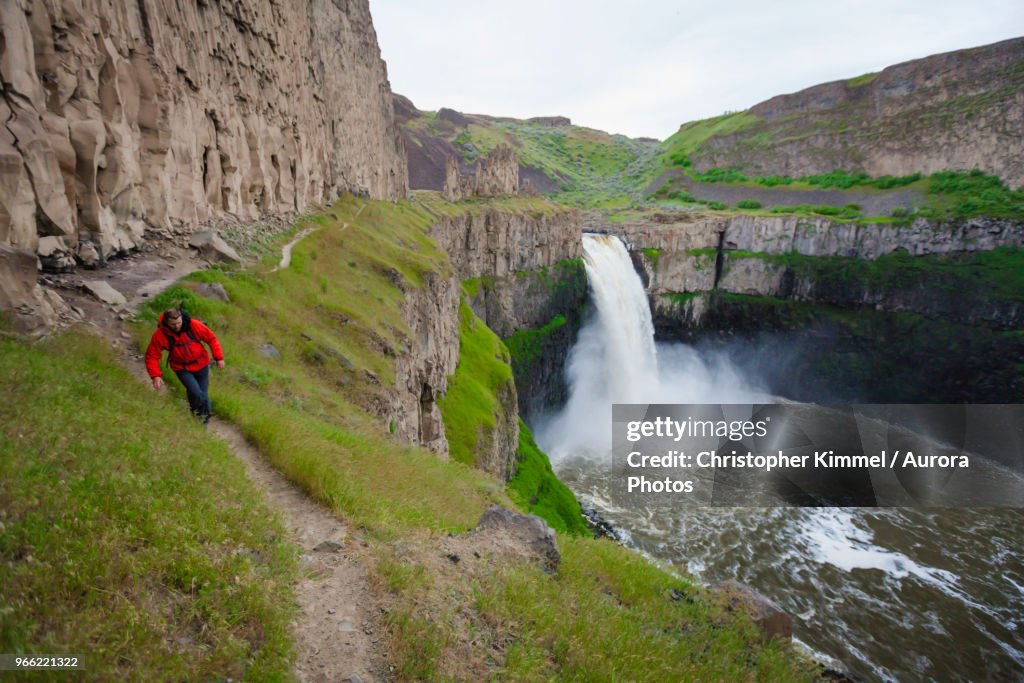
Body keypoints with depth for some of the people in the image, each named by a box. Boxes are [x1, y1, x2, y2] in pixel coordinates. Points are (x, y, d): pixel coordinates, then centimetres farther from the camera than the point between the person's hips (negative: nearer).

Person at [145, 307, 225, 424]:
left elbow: (211, 338, -10)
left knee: (203, 393, 11)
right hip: (182, 368, -1)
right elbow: (151, 356, -12)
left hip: (201, 365, 1)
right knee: (196, 393, -18)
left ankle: (205, 415, 37)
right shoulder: (160, 335, -19)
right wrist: (156, 375, -23)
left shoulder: (194, 325, -21)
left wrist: (219, 357, -12)